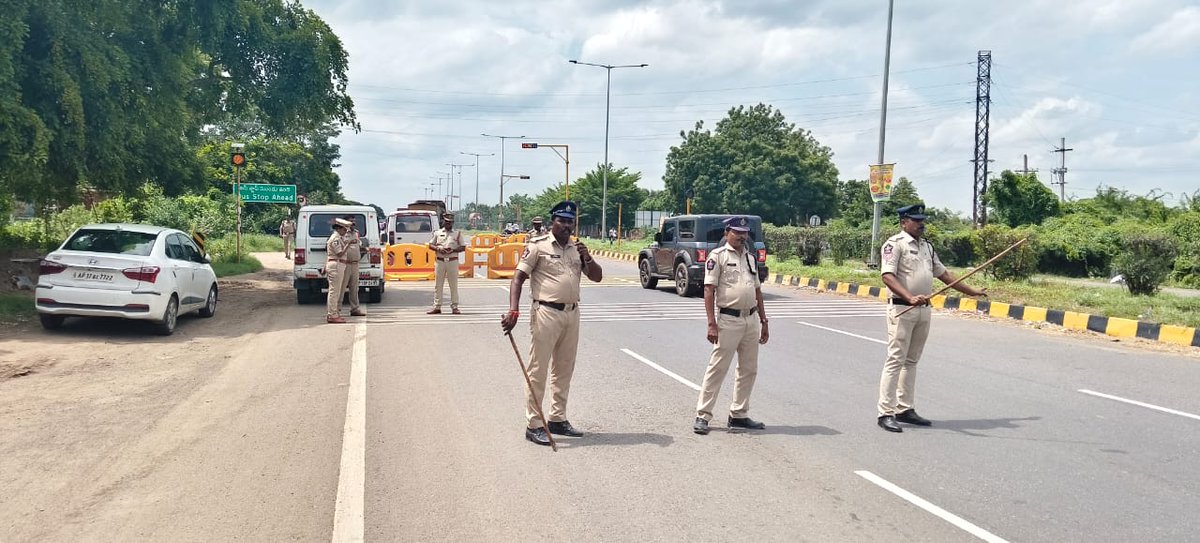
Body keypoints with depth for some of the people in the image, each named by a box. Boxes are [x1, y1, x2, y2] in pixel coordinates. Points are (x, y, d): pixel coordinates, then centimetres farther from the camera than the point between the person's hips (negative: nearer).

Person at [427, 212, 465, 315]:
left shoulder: (458, 233, 8)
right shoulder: (437, 233, 13)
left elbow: (463, 247, 5)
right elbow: (430, 245, 12)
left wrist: (453, 250, -12)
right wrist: (438, 248, -8)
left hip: (453, 261, -1)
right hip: (440, 261, 2)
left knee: (454, 285, -1)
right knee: (438, 284, 2)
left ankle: (454, 307, 3)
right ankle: (437, 307, 6)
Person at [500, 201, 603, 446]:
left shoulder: (577, 249, 14)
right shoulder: (538, 246, -5)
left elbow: (597, 277, 13)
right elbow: (518, 278, -10)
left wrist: (587, 258, -6)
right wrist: (513, 311, -22)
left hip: (572, 314, 7)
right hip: (546, 313, -7)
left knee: (564, 370, 13)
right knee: (539, 369, -4)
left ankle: (558, 419, 24)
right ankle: (533, 425, 1)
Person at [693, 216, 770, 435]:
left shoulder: (750, 258, 16)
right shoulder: (718, 256, -5)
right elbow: (709, 290, -11)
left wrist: (763, 321, 15)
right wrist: (712, 324, -18)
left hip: (751, 320, 7)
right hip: (728, 320, -7)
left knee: (749, 370, 10)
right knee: (717, 368, -5)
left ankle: (739, 415, 19)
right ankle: (702, 415, 2)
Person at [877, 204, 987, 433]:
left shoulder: (926, 246, 17)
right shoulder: (895, 244, -8)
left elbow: (943, 274, 24)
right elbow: (888, 276, -20)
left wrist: (973, 292, 23)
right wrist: (910, 298, -34)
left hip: (924, 310, 8)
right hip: (902, 309, -8)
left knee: (911, 361, 10)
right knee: (896, 360, -8)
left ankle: (905, 409, 15)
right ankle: (886, 413, -6)